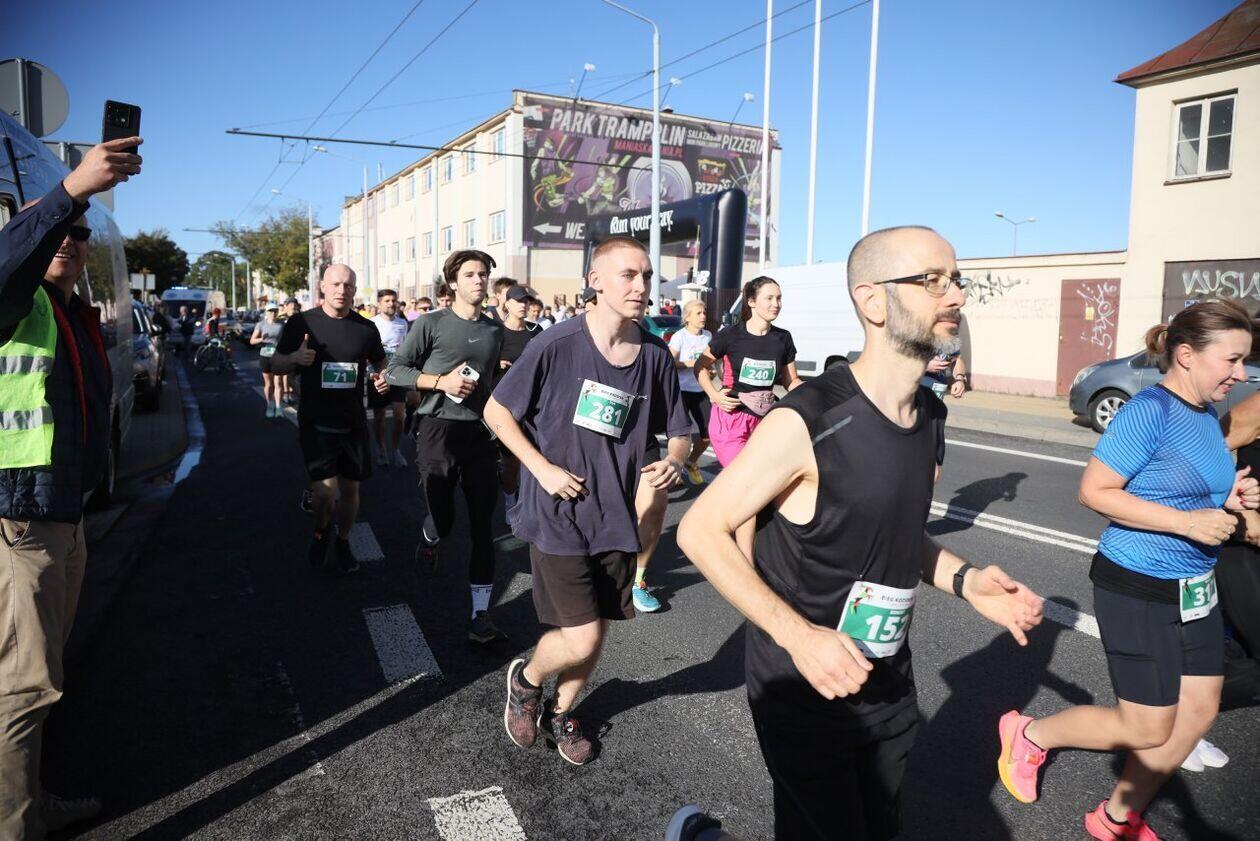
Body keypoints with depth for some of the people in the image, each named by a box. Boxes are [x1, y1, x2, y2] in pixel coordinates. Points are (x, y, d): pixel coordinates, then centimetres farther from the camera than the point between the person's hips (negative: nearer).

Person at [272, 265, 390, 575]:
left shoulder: (366, 328, 1)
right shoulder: (300, 323, -5)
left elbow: (381, 362, 17)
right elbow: (275, 365, 2)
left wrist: (383, 378, -6)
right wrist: (295, 357, -21)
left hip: (353, 423, 3)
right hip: (315, 423, -3)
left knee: (350, 488, 12)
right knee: (325, 491, -10)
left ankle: (342, 542, 36)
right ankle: (321, 532, 23)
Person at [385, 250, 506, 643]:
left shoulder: (495, 331, 10)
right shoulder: (432, 324, -3)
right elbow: (395, 370, -3)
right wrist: (441, 381, -15)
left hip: (480, 433, 3)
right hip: (437, 432, -3)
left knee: (482, 527, -2)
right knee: (442, 520, 7)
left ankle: (480, 615, 3)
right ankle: (428, 538, 47)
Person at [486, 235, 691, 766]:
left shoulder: (656, 356, -3)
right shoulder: (557, 345, -14)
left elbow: (678, 431, 8)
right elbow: (496, 411, -5)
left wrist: (673, 461, -14)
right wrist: (542, 468, -14)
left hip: (616, 517, 5)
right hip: (557, 516, -4)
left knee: (596, 633, 16)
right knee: (581, 640, -6)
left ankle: (560, 712, 44)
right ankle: (526, 679, 28)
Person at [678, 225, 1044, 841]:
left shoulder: (930, 416, 1)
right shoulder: (806, 422, -24)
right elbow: (700, 530, -21)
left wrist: (963, 580, -3)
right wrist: (798, 635, -29)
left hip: (889, 685, 8)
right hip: (804, 691, -7)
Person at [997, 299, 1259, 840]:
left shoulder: (1207, 416, 7)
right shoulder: (1150, 409, -19)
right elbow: (1094, 491, -23)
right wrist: (1187, 522, -25)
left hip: (1194, 587, 9)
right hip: (1139, 589, -9)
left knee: (1199, 710, 14)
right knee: (1148, 729, 1)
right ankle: (1029, 734, 24)